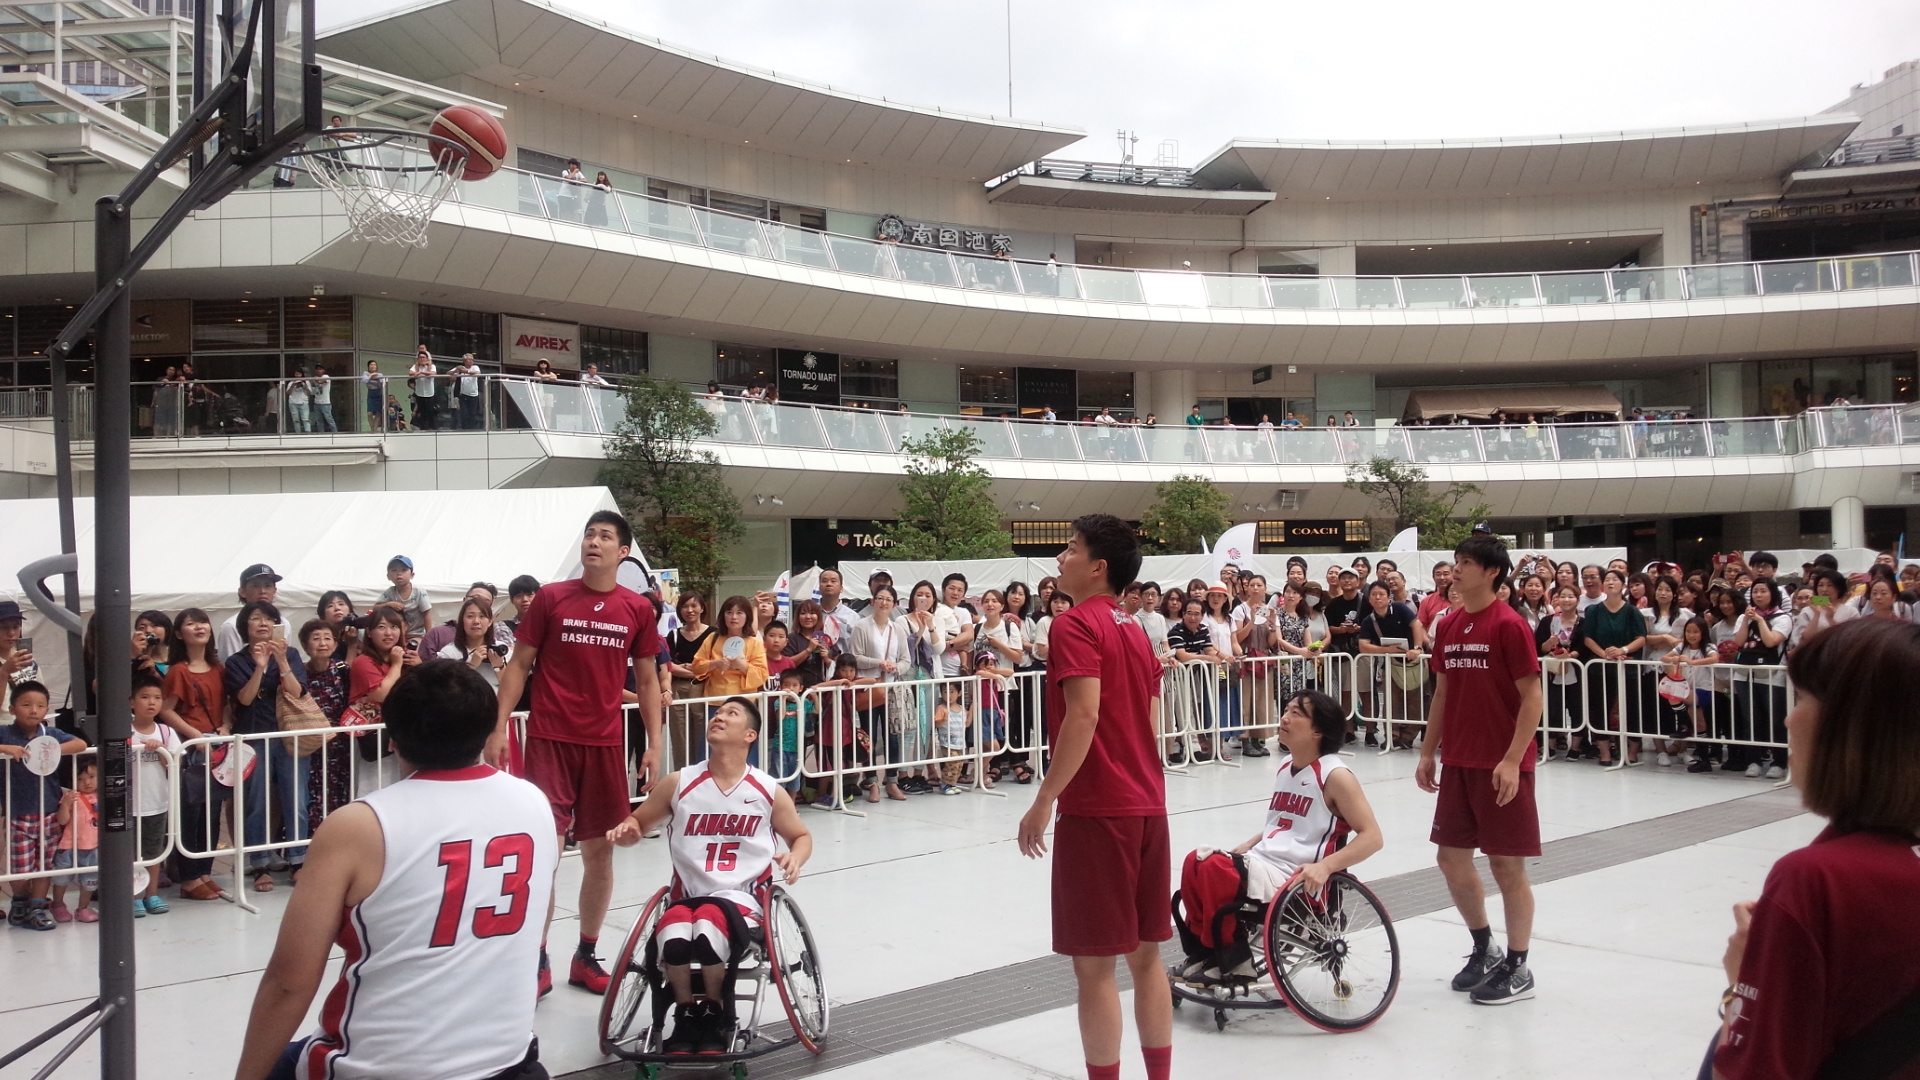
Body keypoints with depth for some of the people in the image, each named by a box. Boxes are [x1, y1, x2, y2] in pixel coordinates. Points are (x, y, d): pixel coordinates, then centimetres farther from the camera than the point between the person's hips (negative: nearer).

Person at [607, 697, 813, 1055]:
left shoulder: (769, 791, 3)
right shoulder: (679, 784, 5)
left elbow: (801, 836, 17)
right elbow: (638, 824, 15)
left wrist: (795, 857, -6)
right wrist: (626, 831, -10)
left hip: (742, 897, -1)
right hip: (687, 896, 1)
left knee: (708, 929, -36)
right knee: (674, 940, -36)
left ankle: (716, 1012, -7)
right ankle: (687, 1013, -6)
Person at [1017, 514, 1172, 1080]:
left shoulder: (1075, 624, -11)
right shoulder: (1135, 629, 15)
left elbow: (1084, 715, -22)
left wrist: (1044, 800, -18)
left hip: (1097, 811, -8)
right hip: (1148, 807, 8)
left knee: (1094, 964, -1)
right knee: (1146, 954, 14)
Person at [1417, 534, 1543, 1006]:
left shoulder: (1509, 625, -12)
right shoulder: (1448, 627, 9)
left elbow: (1532, 697, -13)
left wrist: (1512, 760, -19)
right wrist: (1428, 753, 12)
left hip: (1501, 767, -7)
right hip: (1457, 763, 7)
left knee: (1506, 863, 1)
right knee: (1452, 858, 11)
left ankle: (1518, 969, 14)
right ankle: (1485, 949, 31)